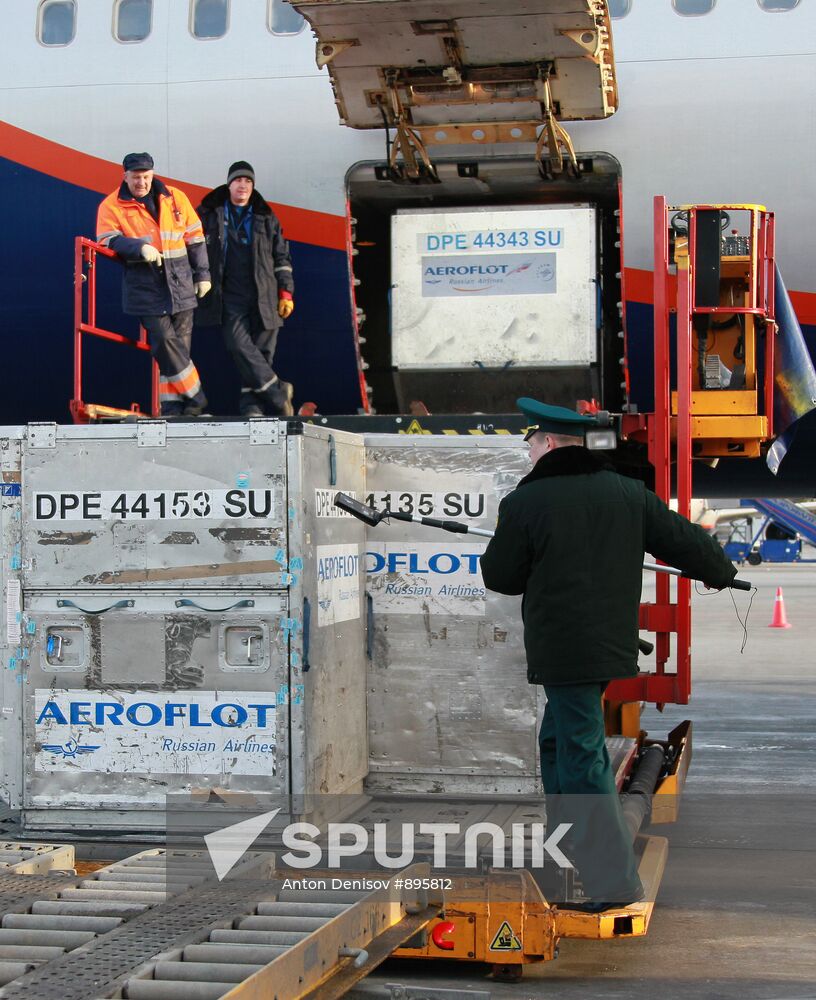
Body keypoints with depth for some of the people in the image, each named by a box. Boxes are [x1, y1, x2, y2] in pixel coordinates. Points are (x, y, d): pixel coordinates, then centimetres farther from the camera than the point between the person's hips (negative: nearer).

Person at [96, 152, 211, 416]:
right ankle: (196, 400, -5)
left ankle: (173, 404, 8)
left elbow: (195, 238, 14)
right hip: (145, 288, -3)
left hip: (180, 284, 3)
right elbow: (108, 242, -8)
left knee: (181, 344, 2)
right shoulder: (111, 206, 2)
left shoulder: (175, 198, 9)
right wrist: (140, 248, -22)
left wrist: (202, 275, 11)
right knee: (165, 342, -14)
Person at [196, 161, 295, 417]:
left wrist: (285, 293, 9)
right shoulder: (210, 214, 10)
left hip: (263, 298, 2)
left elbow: (282, 258, 16)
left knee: (261, 352, -3)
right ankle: (277, 392, -17)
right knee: (239, 344, -20)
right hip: (230, 298, -2)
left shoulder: (266, 218, 14)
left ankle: (251, 405, 1)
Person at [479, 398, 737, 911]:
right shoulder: (630, 493, 4)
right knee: (559, 740, 23)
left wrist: (497, 549, 20)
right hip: (613, 643, 7)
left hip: (563, 651, -7)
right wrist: (721, 570, 30)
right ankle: (570, 847, 33)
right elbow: (684, 539, 11)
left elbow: (500, 577, -3)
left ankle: (616, 881, -2)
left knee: (583, 758, -2)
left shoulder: (525, 503, -12)